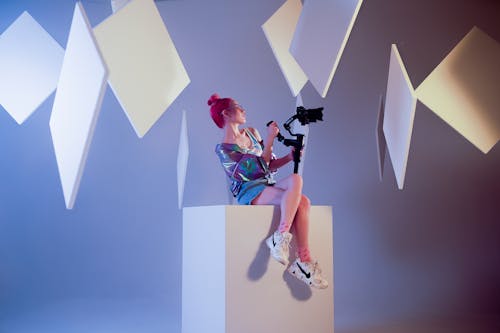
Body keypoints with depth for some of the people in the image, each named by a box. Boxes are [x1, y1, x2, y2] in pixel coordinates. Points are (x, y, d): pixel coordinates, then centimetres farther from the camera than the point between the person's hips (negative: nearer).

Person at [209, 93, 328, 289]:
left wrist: (289, 157, 5)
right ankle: (281, 237, -34)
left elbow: (269, 166, 22)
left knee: (303, 202, -25)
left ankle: (304, 262, -28)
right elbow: (259, 168, -11)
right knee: (295, 180, -31)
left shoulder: (252, 133, 21)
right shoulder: (224, 149, -1)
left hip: (268, 186, 7)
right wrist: (269, 141, -14)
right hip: (250, 191, -7)